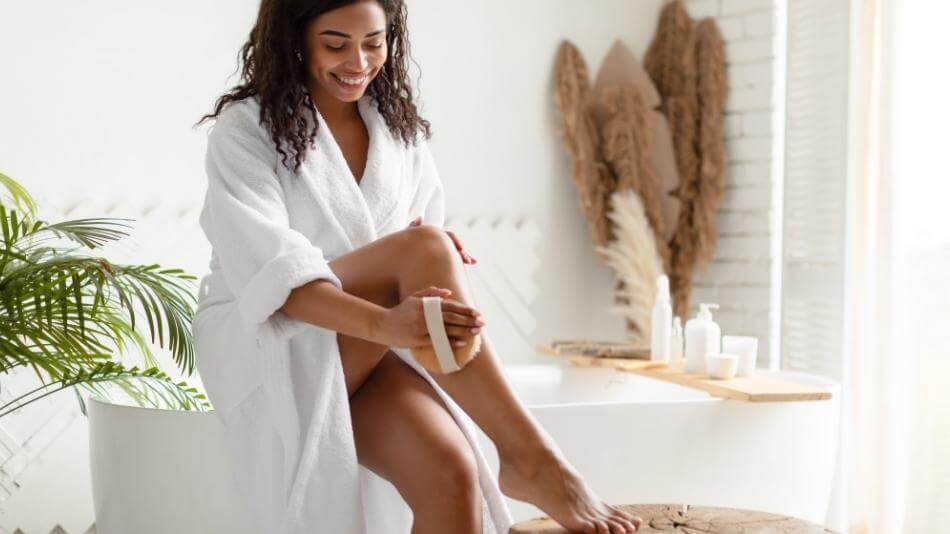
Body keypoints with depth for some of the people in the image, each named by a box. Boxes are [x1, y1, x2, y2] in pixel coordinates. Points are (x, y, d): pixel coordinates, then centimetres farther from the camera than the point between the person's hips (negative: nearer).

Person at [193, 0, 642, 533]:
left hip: (367, 354, 4)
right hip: (263, 343, -4)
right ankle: (530, 457, -31)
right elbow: (267, 266, -21)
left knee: (447, 470, -30)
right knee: (422, 246, -30)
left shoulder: (399, 128, 13)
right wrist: (382, 323, -37)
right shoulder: (247, 127, -4)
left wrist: (443, 263, -15)